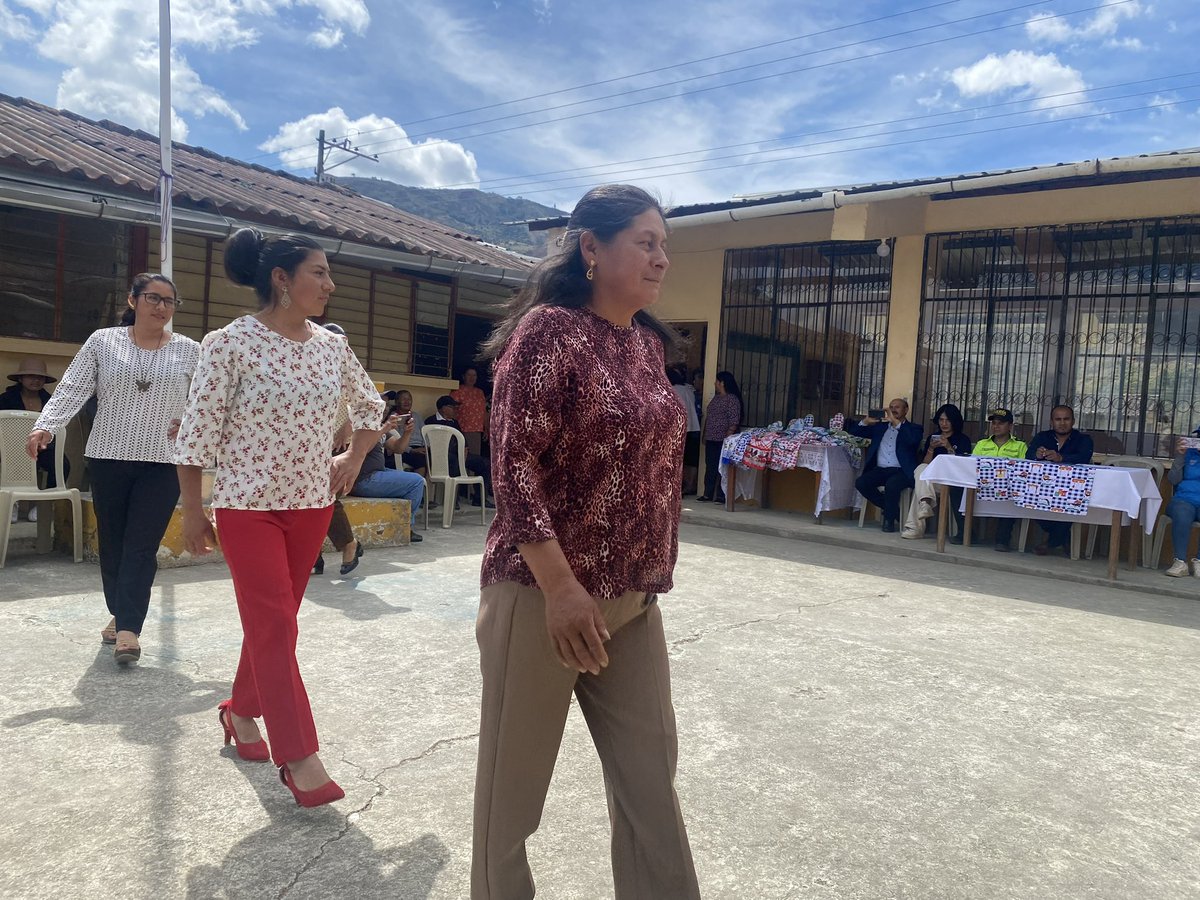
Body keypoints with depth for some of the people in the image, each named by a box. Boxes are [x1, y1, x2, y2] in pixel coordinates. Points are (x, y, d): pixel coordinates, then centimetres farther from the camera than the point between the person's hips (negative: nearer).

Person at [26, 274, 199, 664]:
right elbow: (71, 390, -2)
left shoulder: (189, 351, 4)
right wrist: (44, 426, -16)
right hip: (108, 458, 2)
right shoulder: (102, 341, 4)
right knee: (112, 542, 12)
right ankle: (120, 614, 29)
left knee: (141, 547, -5)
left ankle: (129, 628, -6)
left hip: (162, 463, -2)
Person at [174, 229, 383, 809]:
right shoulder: (231, 343, -12)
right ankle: (300, 758, 2)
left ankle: (241, 711, 39)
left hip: (311, 503, 5)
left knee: (276, 621, 15)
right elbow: (197, 431, -9)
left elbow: (369, 408, 19)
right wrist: (192, 511, -6)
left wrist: (352, 460, 8)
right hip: (248, 505, -5)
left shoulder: (332, 346, 3)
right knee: (274, 626, -5)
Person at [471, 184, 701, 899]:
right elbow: (514, 464, -17)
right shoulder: (549, 329, -12)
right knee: (514, 779, 10)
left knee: (650, 772, 12)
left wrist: (650, 576, 16)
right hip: (544, 595, -7)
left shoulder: (649, 343, 10)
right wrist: (560, 586, -22)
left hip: (634, 600, 7)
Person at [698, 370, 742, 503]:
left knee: (721, 467, -4)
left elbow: (734, 421, -15)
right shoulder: (716, 397, 17)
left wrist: (728, 437, -19)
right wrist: (705, 435, 18)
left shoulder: (732, 399, -9)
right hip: (711, 439, 8)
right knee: (710, 466, 9)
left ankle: (721, 496, 1)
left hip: (723, 440, -8)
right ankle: (708, 494, 14)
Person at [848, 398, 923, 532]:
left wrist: (896, 422, -15)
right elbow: (853, 431, 17)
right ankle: (894, 510, -5)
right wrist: (866, 421, -1)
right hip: (880, 470, 4)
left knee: (891, 484, -36)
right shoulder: (879, 426, 21)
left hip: (901, 471, -4)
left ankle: (890, 518, -8)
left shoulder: (914, 429, 10)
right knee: (860, 482, -23)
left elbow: (912, 440, -15)